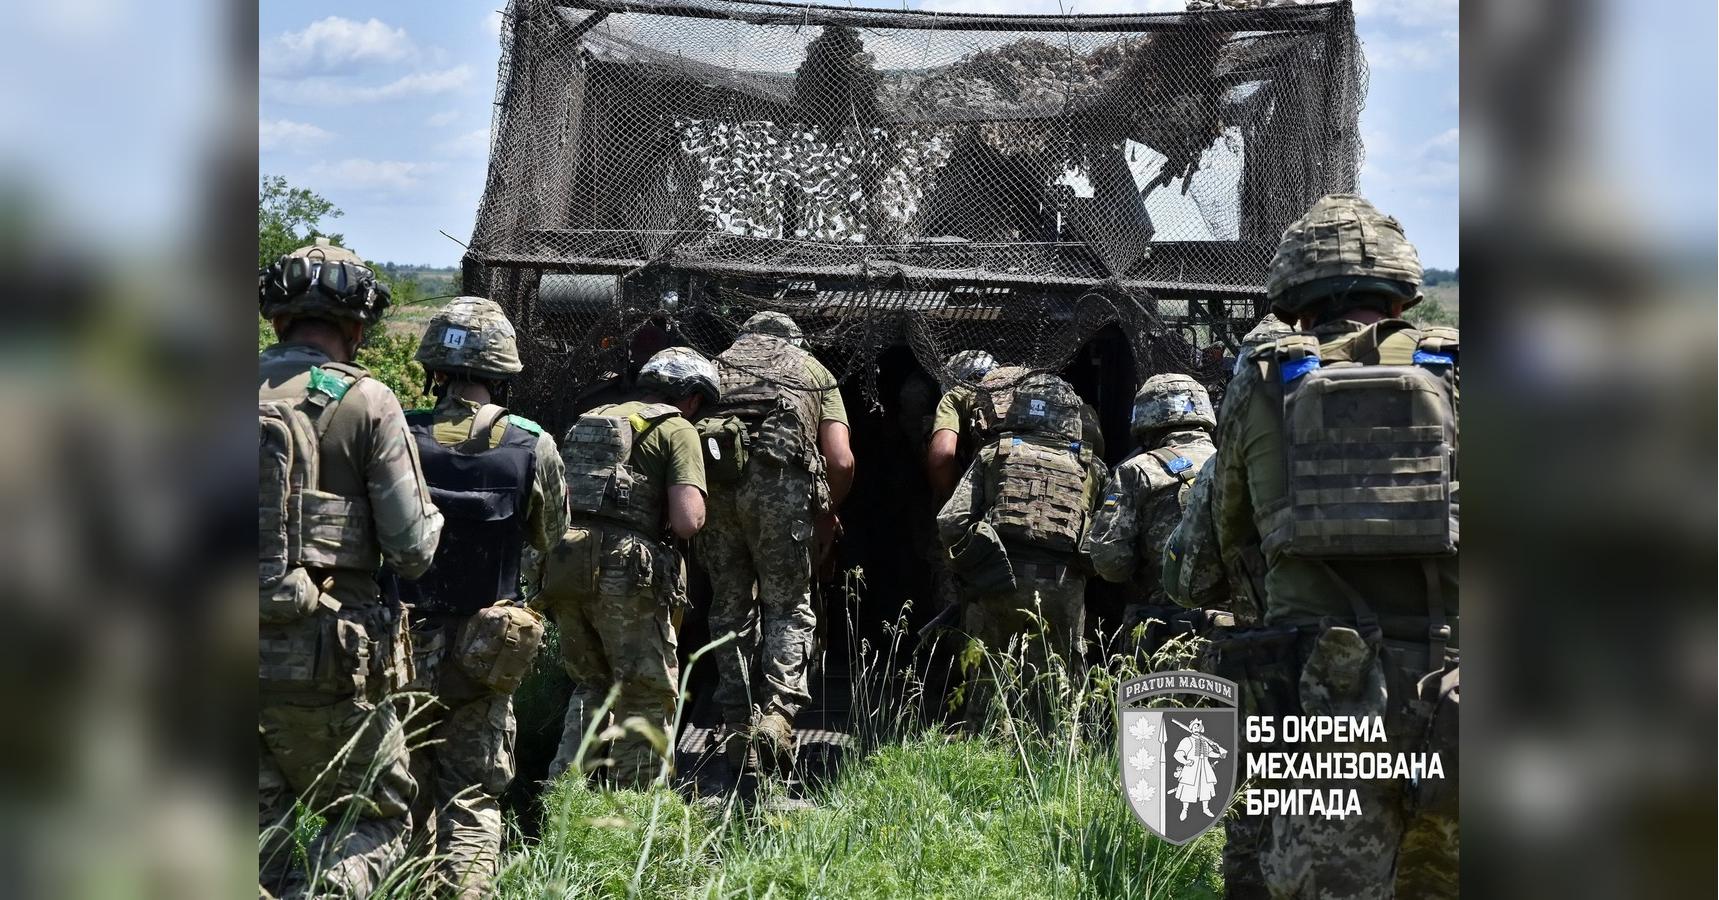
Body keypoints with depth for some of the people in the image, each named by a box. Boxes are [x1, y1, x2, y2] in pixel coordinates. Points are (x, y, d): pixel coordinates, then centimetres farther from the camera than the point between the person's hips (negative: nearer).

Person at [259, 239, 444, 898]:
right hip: (321, 659, -4)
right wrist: (434, 515, 12)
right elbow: (413, 550, -8)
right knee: (378, 816, 13)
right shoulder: (366, 403, -6)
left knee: (262, 828, 15)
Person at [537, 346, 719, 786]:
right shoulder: (677, 430, 1)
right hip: (625, 570, -6)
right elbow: (687, 522, -10)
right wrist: (694, 511, 10)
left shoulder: (588, 420, 22)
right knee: (649, 697, 8)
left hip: (564, 563, 6)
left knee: (591, 684, 23)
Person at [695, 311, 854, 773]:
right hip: (780, 482, -2)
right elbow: (842, 461, 9)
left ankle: (737, 727, 14)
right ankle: (777, 711, -10)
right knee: (788, 607, 9)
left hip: (713, 481, 2)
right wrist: (829, 510, 24)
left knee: (730, 609, 14)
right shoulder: (813, 371, 23)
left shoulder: (717, 365, 28)